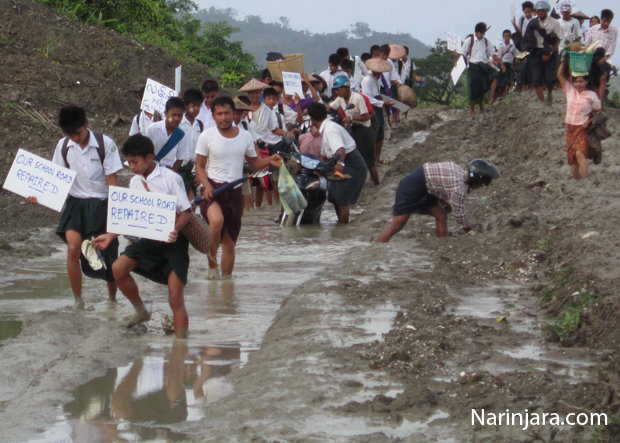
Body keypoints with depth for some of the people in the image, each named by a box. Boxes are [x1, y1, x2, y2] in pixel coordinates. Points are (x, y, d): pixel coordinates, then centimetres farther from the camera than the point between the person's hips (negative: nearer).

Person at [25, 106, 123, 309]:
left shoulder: (105, 144, -11)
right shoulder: (63, 146, -1)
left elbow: (111, 181, -9)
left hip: (101, 205, -2)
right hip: (76, 205, 2)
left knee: (108, 253, 5)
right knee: (73, 248, -17)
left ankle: (112, 298, 28)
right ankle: (78, 300, -5)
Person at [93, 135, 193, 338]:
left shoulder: (171, 178, -12)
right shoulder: (135, 182, 7)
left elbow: (186, 212, -13)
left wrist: (175, 229, -32)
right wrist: (111, 236, 6)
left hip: (173, 241, -6)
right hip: (149, 239, 6)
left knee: (175, 299, -11)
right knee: (119, 268, -13)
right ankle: (140, 310, 9)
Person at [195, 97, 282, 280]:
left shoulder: (245, 136, 7)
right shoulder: (206, 137, -2)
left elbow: (253, 163, 15)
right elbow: (200, 166, 2)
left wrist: (269, 161, -6)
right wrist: (207, 186, -15)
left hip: (234, 191, 4)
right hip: (213, 189, -3)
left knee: (229, 242, 7)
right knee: (217, 220, -34)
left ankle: (226, 278, 20)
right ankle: (212, 265, -19)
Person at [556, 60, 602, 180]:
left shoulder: (591, 95, -2)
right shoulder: (570, 91, 9)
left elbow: (598, 112, 1)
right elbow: (560, 75, 10)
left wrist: (589, 121, -13)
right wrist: (564, 61, 4)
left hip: (583, 128, -5)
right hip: (571, 128, 5)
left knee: (580, 153, -24)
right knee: (571, 156, 2)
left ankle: (585, 179, -29)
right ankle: (577, 180, 9)